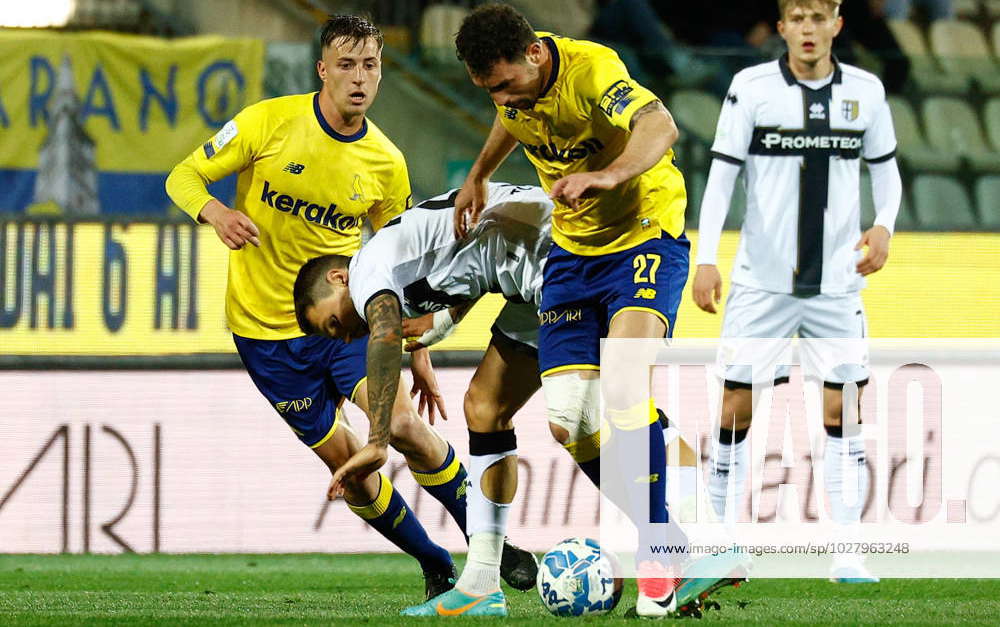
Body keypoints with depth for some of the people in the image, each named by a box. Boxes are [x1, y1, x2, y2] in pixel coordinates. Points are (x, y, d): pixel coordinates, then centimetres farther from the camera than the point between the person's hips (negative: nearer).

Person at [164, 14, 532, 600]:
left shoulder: (387, 164, -4)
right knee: (346, 462, -1)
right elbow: (184, 176, -6)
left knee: (403, 424, -19)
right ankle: (435, 564, 18)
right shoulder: (272, 122, -13)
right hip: (266, 327, -1)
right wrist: (216, 212, -29)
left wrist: (419, 354, 7)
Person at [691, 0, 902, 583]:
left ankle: (845, 553, 3)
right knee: (738, 406, 0)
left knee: (842, 410, -1)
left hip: (837, 280, 1)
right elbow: (721, 175, -5)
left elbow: (886, 168, 14)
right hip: (761, 281, -1)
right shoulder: (752, 87, -4)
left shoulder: (865, 91, 2)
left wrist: (883, 227, -4)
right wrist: (706, 259, -12)